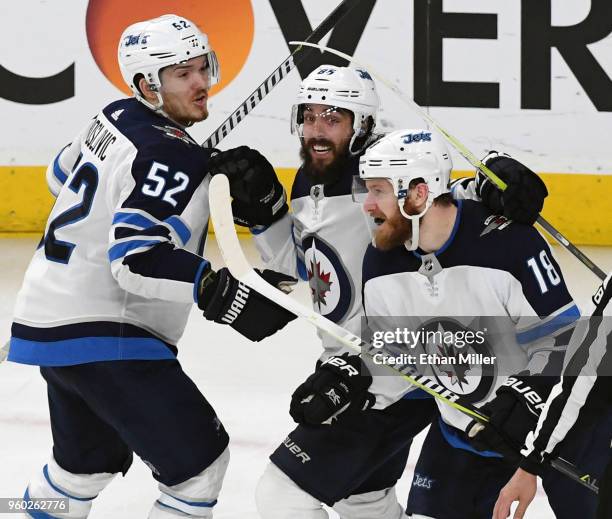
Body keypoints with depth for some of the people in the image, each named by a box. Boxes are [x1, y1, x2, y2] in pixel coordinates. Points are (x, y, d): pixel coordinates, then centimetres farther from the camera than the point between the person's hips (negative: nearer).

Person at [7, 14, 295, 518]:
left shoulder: (117, 118, 8)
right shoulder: (174, 157, -20)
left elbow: (63, 175, 27)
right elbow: (136, 257, -31)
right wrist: (225, 293, -34)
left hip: (51, 317, 10)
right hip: (102, 339, -10)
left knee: (91, 459, 28)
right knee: (200, 459, -7)